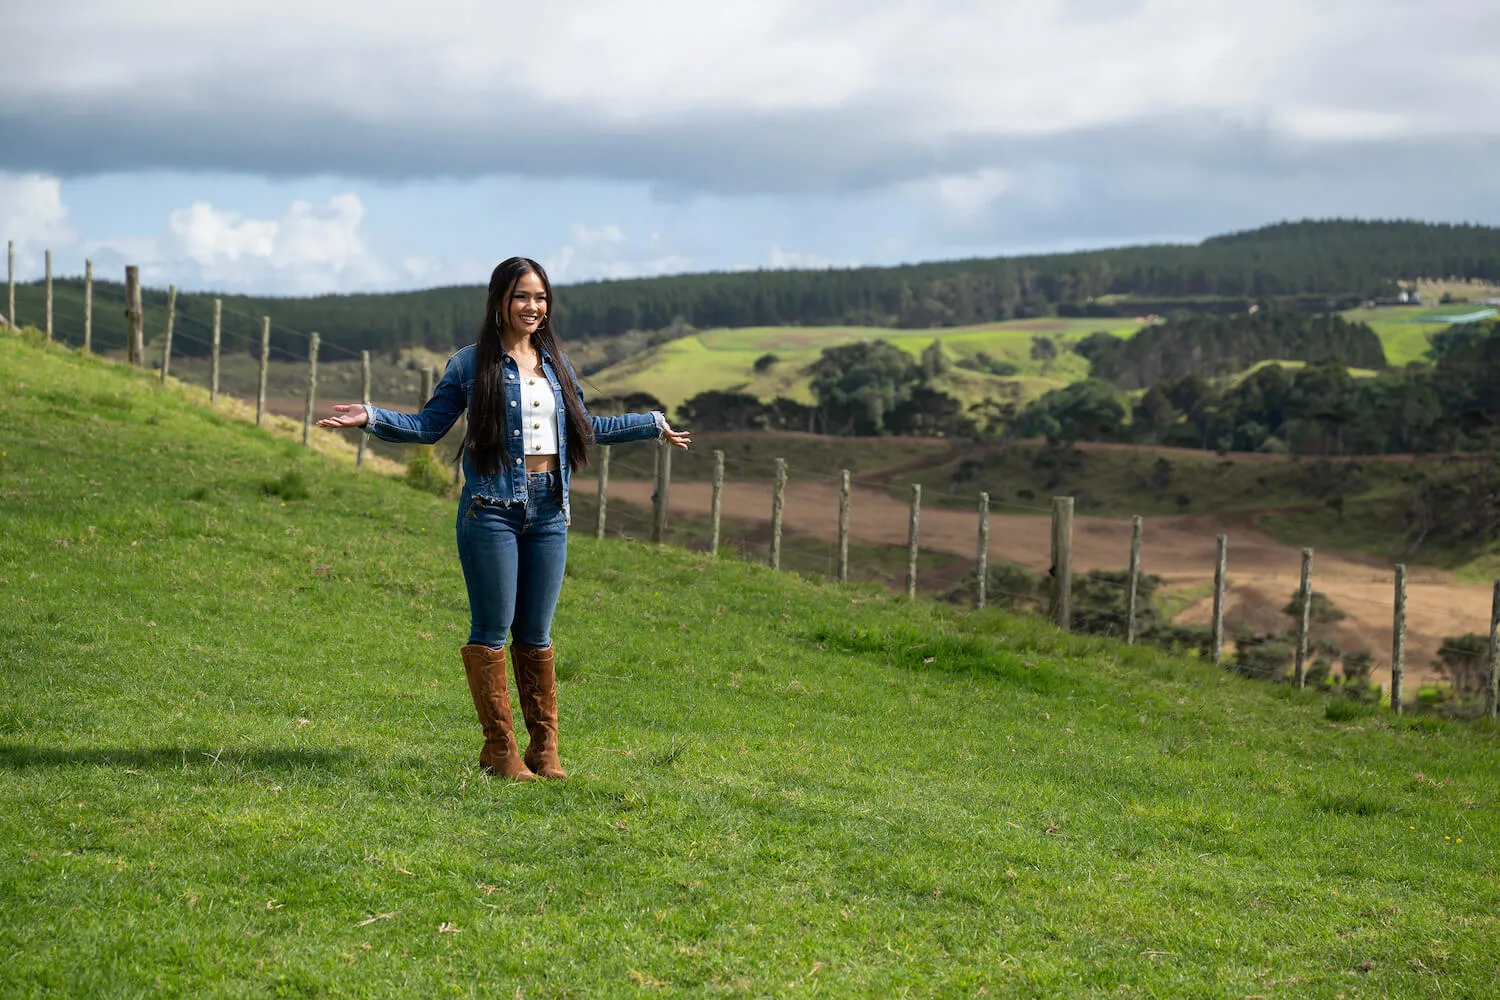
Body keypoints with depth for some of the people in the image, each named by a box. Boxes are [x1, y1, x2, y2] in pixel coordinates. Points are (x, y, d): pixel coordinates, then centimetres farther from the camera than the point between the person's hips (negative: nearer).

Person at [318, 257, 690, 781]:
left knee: (536, 634, 9)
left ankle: (545, 747, 14)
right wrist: (370, 418, -9)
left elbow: (584, 427, 27)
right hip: (492, 509, -4)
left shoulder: (556, 364, 15)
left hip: (549, 512, 4)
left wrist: (653, 425, 34)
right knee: (492, 630, -3)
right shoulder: (472, 363, 0)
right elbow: (429, 425, 4)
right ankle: (500, 748, 5)